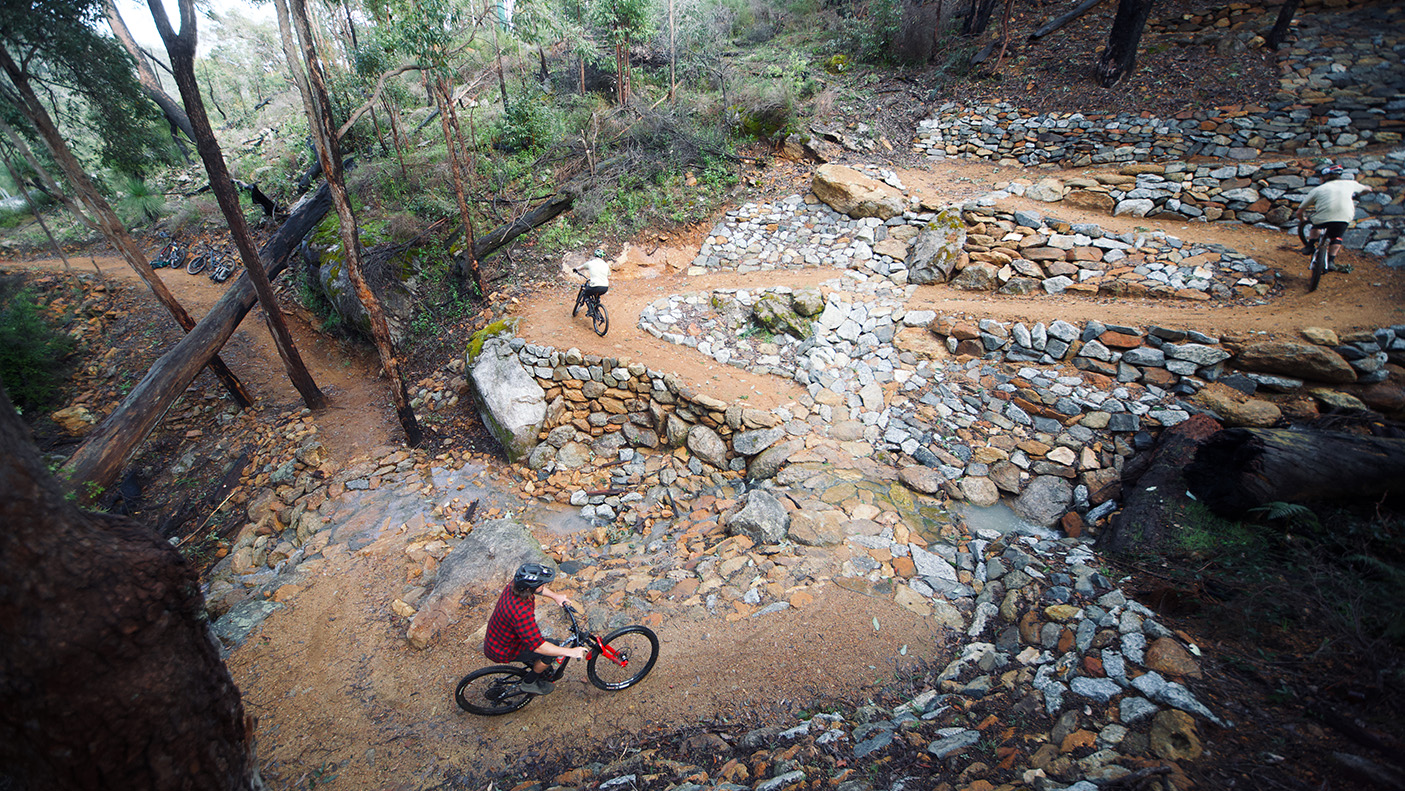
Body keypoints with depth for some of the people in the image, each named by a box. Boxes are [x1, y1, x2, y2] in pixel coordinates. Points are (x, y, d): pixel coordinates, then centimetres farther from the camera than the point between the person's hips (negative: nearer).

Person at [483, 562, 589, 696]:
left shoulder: (514, 586, -16)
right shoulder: (521, 612, -40)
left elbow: (537, 589, 10)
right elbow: (538, 646, -33)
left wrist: (554, 595, 4)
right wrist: (570, 652, -29)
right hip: (502, 652, -8)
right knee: (554, 646, -9)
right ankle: (529, 683, 11)